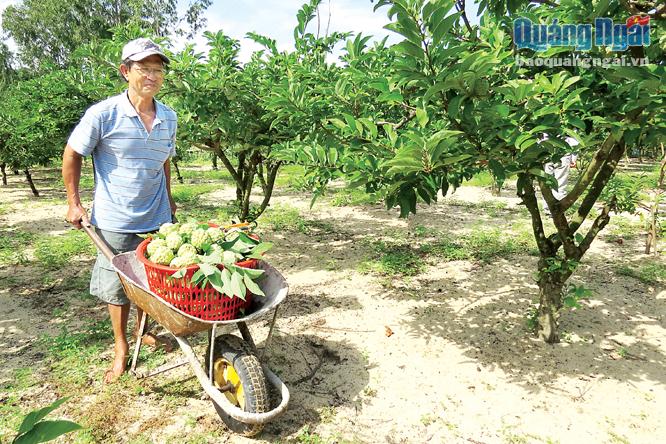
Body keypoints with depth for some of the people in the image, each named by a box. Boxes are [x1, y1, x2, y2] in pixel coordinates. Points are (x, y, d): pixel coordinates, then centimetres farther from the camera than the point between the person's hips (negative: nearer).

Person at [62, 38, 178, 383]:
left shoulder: (168, 117, 2)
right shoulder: (103, 114, -12)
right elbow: (72, 155, -2)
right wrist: (74, 202, -3)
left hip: (157, 219, 4)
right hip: (115, 222, -4)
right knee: (117, 287, 10)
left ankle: (142, 330, 41)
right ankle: (121, 348, 29)